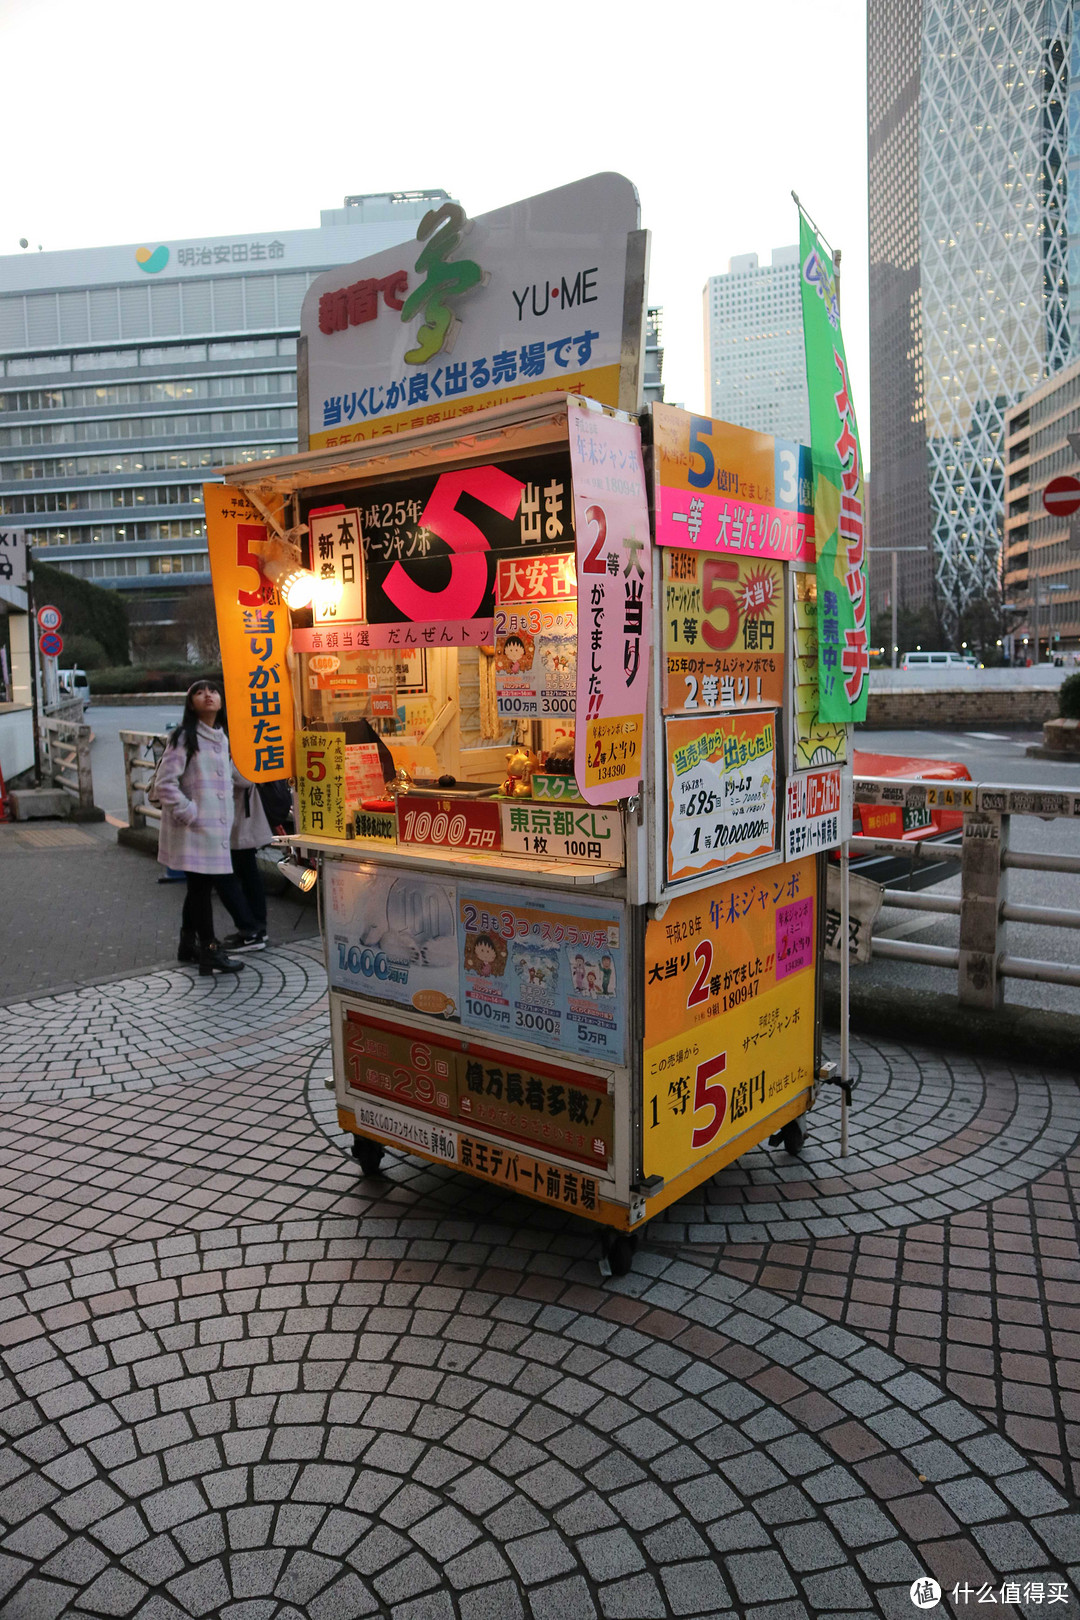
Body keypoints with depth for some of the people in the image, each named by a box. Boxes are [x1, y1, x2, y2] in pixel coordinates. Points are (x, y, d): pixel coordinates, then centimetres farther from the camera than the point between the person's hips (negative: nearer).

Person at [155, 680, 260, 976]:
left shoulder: (222, 738, 14)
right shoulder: (184, 737, -9)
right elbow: (164, 782, -14)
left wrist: (227, 819, 15)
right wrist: (188, 813, -16)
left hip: (216, 828, 7)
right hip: (194, 829, -7)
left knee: (200, 887, 15)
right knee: (201, 886, -3)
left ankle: (189, 945, 27)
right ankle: (209, 952, 4)